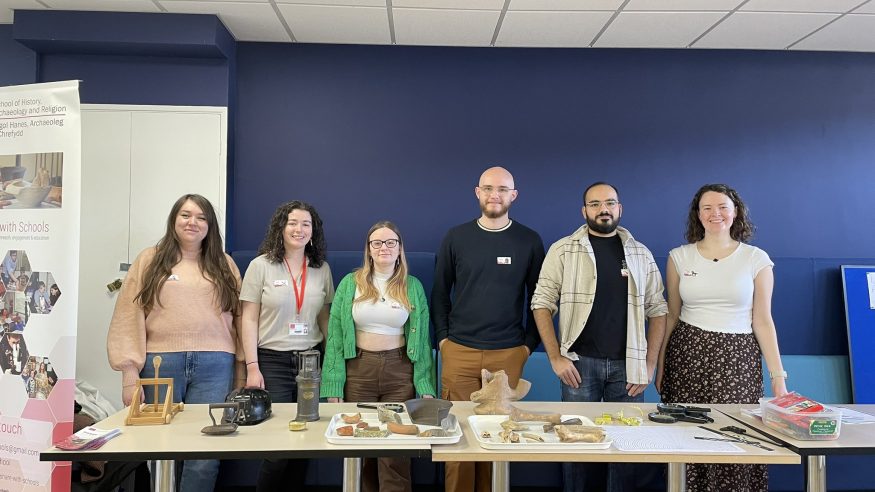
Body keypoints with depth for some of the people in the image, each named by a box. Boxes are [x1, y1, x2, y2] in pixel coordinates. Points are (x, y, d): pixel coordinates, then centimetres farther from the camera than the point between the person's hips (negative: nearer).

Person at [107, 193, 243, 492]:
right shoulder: (149, 261, 8)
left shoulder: (224, 264, 13)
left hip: (214, 366, 1)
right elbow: (130, 318, 3)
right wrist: (130, 375, -4)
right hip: (159, 364, -1)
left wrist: (241, 371, 5)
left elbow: (238, 318, 10)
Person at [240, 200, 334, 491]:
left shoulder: (322, 269, 8)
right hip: (271, 361, -3)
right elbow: (249, 319, -2)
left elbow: (325, 318, 12)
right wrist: (252, 367, -8)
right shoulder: (261, 265, -1)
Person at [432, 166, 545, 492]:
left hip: (508, 354, 0)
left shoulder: (529, 241, 2)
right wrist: (442, 338, 2)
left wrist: (530, 344, 2)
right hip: (459, 352, 1)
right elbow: (440, 293, 8)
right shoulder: (456, 237, 3)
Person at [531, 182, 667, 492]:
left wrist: (650, 365, 2)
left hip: (628, 365, 2)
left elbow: (657, 311, 9)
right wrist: (556, 357, -7)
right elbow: (542, 304, -1)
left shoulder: (641, 254, 9)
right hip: (580, 362, -2)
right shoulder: (563, 250, 1)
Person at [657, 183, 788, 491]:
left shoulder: (757, 259, 1)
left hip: (737, 359, -1)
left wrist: (778, 375, -1)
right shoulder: (679, 257, 4)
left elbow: (762, 320, 3)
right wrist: (661, 367, 9)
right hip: (688, 356, 1)